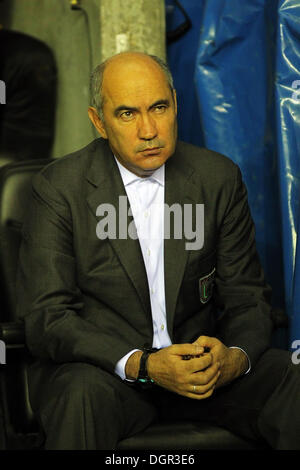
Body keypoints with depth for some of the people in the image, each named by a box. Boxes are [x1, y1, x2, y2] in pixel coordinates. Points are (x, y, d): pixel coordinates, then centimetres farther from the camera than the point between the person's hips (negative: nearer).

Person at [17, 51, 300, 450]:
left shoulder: (219, 178, 2)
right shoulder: (59, 188, -7)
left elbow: (247, 297, 5)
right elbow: (47, 317, -12)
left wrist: (236, 357, -19)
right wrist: (142, 365, -27)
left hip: (198, 359, 3)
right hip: (100, 366, -3)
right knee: (85, 394, -36)